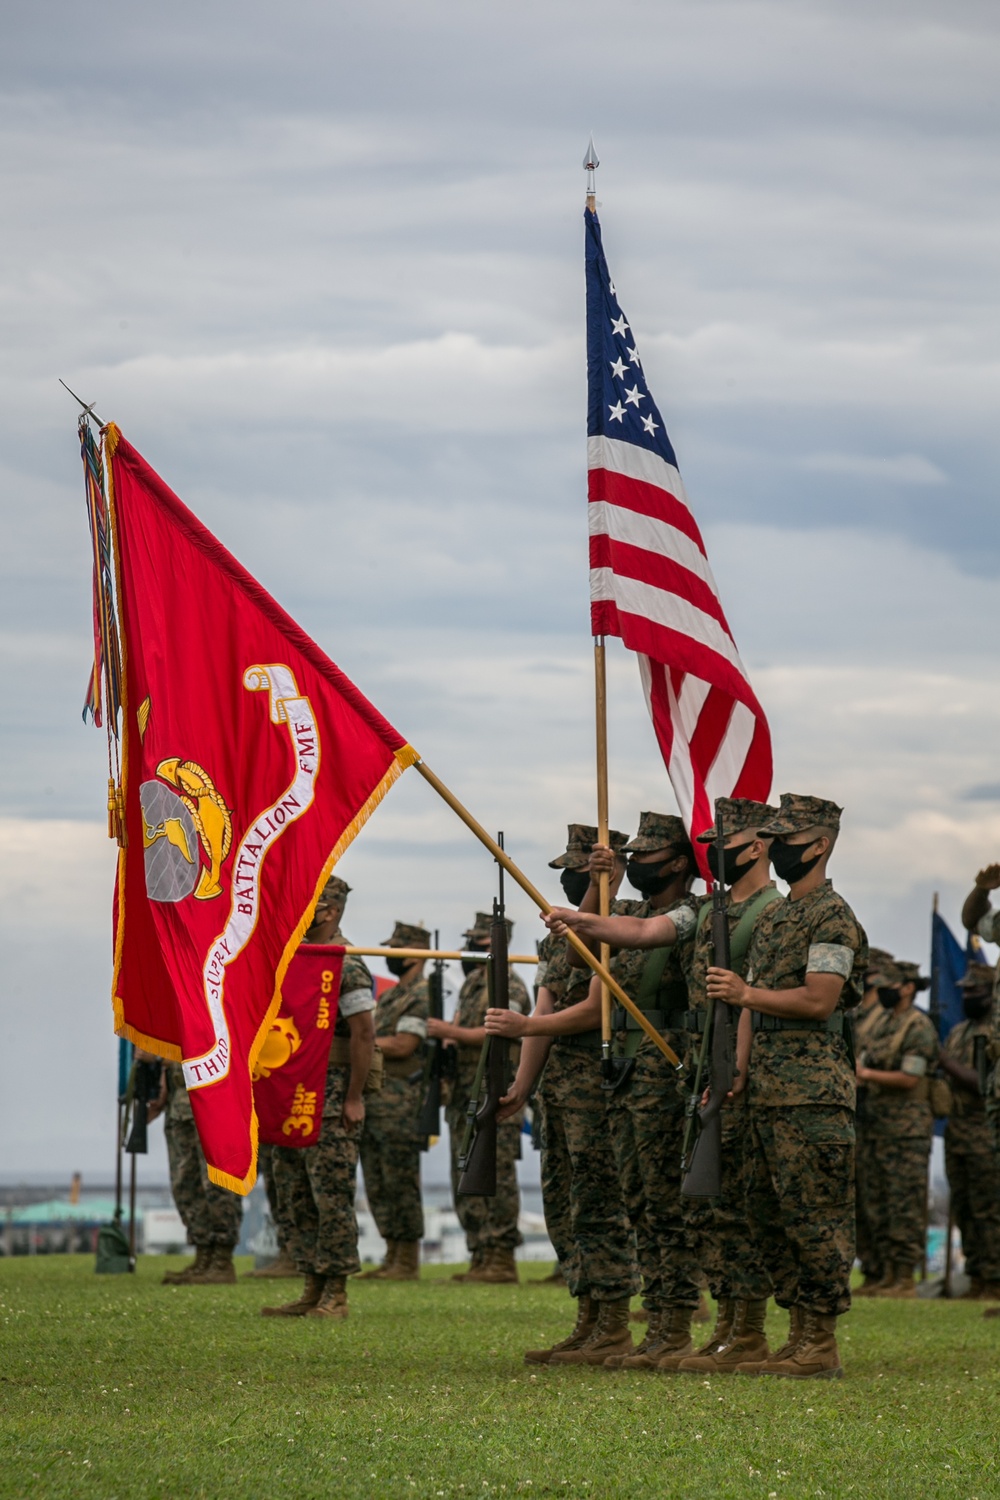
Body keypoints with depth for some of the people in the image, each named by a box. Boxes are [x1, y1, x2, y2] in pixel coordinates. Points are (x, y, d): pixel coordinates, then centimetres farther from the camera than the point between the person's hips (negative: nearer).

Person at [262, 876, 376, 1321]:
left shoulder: (345, 965, -12)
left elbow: (364, 1034, -17)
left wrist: (354, 1099, -19)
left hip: (330, 1100, -9)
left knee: (331, 1197, -7)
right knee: (294, 1200, 10)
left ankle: (336, 1296, -3)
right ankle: (313, 1291, 15)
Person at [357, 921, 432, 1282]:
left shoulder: (423, 996, -10)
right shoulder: (388, 997, 20)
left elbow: (403, 1046, -18)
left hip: (400, 1102, -10)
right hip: (372, 1101, 10)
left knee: (400, 1183, -7)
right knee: (378, 1185, 10)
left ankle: (408, 1262, -3)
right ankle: (392, 1258, 15)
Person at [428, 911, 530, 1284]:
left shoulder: (509, 987, -10)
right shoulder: (471, 984, 19)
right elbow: (460, 1028, 24)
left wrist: (449, 1031, -18)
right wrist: (445, 1039, 2)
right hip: (464, 1096, 10)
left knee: (495, 1178, -10)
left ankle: (501, 1259, -9)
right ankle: (480, 1256, 14)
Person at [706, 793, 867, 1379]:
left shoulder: (832, 916, -9)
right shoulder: (772, 917, 20)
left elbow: (819, 1001, -18)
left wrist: (746, 993, -16)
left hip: (813, 1090, -10)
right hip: (769, 1089, 10)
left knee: (814, 1216, -8)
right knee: (770, 1216, 10)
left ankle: (822, 1348, -6)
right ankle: (799, 1339, 16)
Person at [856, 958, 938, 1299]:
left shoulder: (919, 1027, -10)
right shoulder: (880, 1025, 16)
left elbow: (909, 1079, -18)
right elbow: (864, 1067, 17)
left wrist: (866, 1074, -18)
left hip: (908, 1130, -9)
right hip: (877, 1128, 9)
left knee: (906, 1205, -7)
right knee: (880, 1204, 9)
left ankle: (906, 1279, -6)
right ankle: (888, 1275, 14)